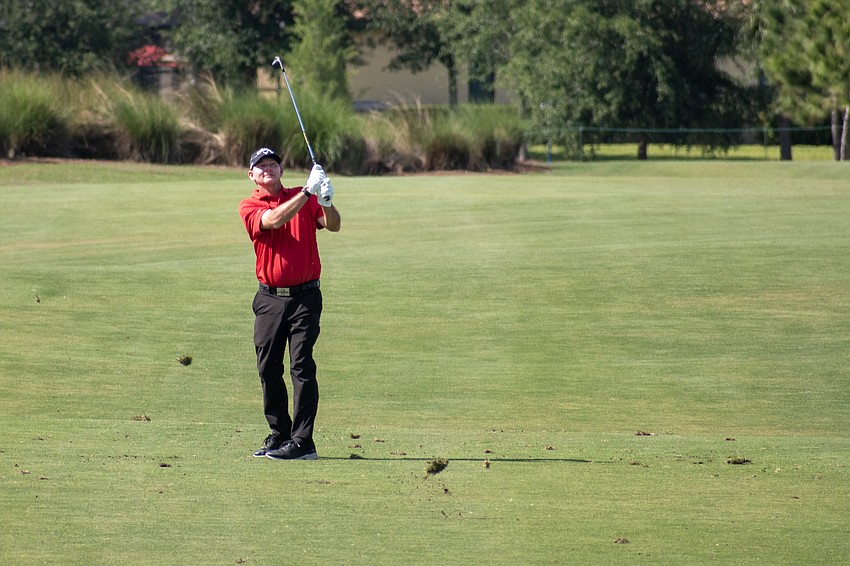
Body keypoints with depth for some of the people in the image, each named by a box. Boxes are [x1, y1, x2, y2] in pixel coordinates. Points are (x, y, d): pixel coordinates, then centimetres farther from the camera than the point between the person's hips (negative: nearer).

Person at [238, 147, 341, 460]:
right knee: (268, 368, 5)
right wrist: (308, 192, -27)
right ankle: (279, 434, 18)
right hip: (269, 298, 2)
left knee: (302, 366, -9)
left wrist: (327, 202, -27)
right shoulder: (249, 207, 2)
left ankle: (302, 441, -12)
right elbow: (273, 220, -19)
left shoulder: (303, 197, 7)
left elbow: (333, 225, -6)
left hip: (305, 296, -2)